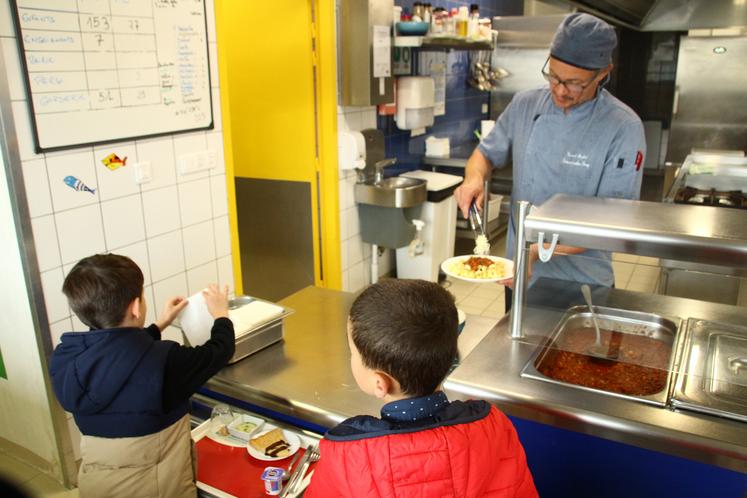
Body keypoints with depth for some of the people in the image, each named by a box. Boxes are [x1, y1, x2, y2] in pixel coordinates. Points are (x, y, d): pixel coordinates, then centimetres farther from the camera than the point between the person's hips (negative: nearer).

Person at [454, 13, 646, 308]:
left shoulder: (623, 128, -16)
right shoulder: (525, 105, -4)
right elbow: (486, 153, 9)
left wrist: (540, 250, -30)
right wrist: (474, 178, -15)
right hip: (518, 273, 3)